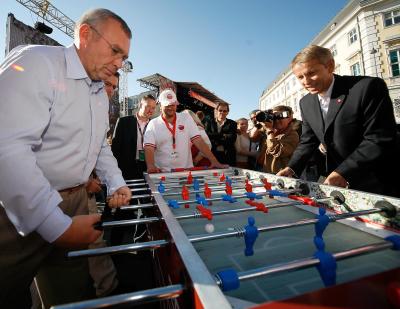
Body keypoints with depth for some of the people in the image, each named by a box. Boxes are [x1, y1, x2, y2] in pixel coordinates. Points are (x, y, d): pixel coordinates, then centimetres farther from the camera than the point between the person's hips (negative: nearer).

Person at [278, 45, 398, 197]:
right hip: (336, 181, 5)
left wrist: (343, 173, -27)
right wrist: (291, 168, -10)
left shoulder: (368, 87, -17)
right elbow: (308, 141, 5)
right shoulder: (306, 103, 1)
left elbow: (380, 140, -19)